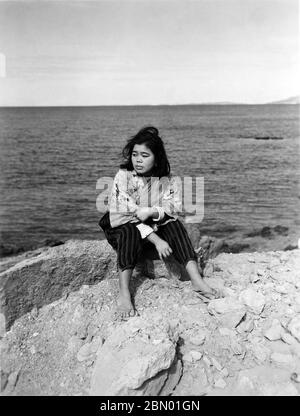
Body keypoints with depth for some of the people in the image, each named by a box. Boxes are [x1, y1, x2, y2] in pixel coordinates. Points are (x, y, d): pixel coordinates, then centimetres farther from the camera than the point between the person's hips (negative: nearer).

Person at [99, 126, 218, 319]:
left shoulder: (167, 180, -6)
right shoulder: (123, 177, -16)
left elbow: (175, 209, -10)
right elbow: (124, 215, -21)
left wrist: (151, 212, -30)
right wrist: (156, 240, -30)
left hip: (156, 229, 3)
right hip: (123, 228, -3)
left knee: (175, 225, -22)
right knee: (130, 232, -34)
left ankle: (196, 280, -28)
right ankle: (124, 294, -37)